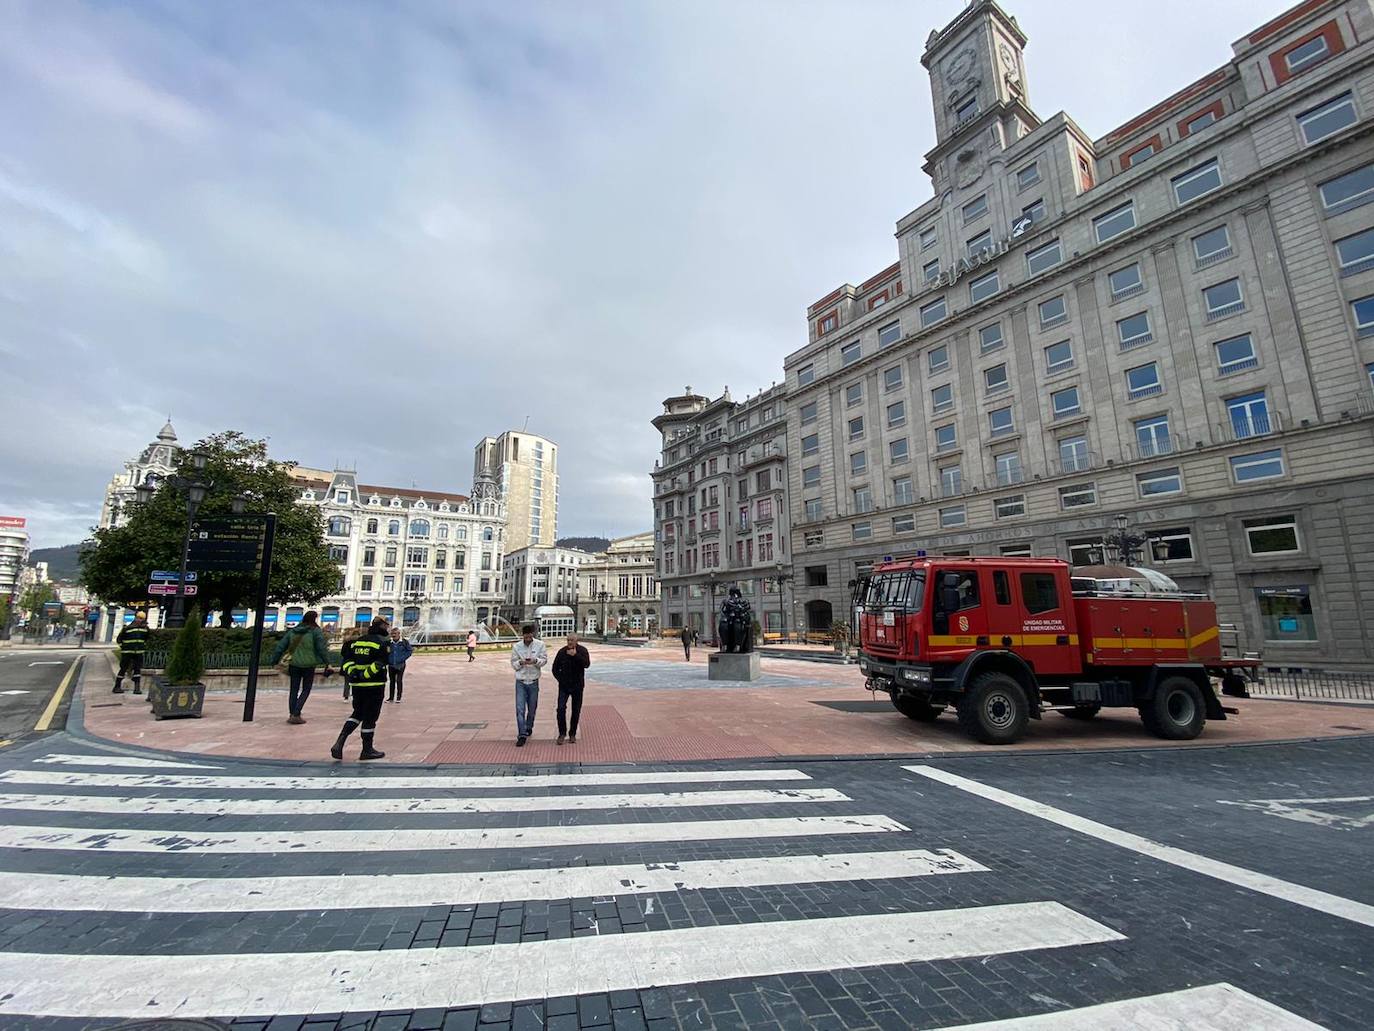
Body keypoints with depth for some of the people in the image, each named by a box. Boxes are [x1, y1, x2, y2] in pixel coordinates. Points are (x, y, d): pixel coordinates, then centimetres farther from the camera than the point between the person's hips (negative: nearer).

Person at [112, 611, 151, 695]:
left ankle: (137, 688, 2)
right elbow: (119, 639, 2)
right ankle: (117, 687, 15)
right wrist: (123, 647, -2)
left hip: (139, 653, 3)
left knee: (137, 669, 1)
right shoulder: (127, 628, -5)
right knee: (123, 669, 3)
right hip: (127, 653, -3)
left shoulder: (145, 628, 7)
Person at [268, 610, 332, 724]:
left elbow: (281, 646, 7)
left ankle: (291, 714, 16)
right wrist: (327, 663, -3)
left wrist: (273, 660, 15)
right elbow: (322, 648, -10)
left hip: (294, 664, 4)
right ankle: (296, 715, -1)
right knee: (305, 690, 7)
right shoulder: (316, 631, -9)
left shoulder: (292, 631, 6)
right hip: (308, 665, -4)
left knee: (294, 690, 14)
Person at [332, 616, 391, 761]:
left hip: (357, 684, 6)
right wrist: (365, 674, -18)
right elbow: (380, 662, -22)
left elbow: (346, 659, 5)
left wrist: (351, 671, -6)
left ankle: (339, 742, 6)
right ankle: (367, 750, 14)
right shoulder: (384, 642, -9)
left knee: (358, 713, 20)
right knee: (370, 716, 4)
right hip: (374, 684, -6)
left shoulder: (357, 641, 12)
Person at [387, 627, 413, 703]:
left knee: (399, 681, -3)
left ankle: (398, 697, 5)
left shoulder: (404, 642, -6)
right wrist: (387, 660, 3)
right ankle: (391, 697, 20)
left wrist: (403, 658, -7)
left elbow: (410, 650, 0)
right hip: (391, 665, 3)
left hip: (400, 665, -3)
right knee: (392, 681, 11)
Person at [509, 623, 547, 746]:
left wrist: (535, 661, -23)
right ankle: (522, 735, -4)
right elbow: (513, 663, 1)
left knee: (532, 708, 14)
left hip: (533, 681, 1)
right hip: (520, 681, -1)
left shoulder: (540, 645, -5)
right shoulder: (517, 646, -3)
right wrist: (521, 662, -20)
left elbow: (544, 660, -3)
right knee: (520, 709, -8)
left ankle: (529, 728, 38)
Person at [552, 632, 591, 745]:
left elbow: (587, 664, -22)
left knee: (576, 711, 6)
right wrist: (560, 679, -2)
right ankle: (562, 733, 4)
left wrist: (575, 655, -29)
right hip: (564, 686, 0)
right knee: (561, 708, -12)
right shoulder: (562, 652, -2)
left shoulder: (582, 651, -5)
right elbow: (555, 668, 8)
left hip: (577, 686, 0)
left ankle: (572, 734, 19)